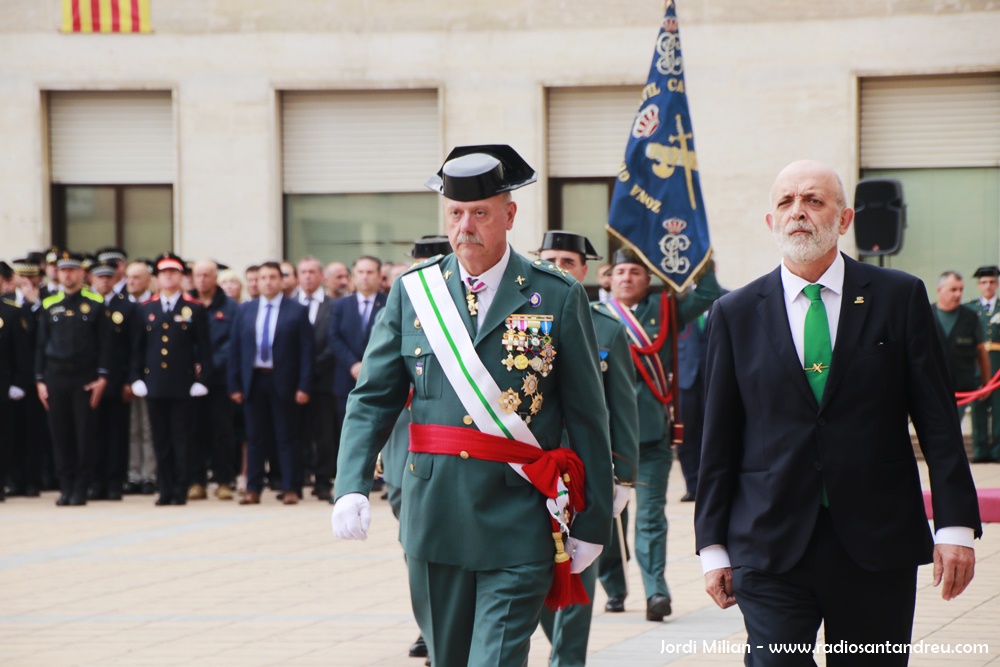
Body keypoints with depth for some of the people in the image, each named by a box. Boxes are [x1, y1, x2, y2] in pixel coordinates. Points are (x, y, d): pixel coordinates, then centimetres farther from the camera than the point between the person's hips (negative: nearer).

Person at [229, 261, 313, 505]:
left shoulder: (297, 311, 0)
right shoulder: (245, 310, 9)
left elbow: (306, 350, -3)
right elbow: (235, 348, 8)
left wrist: (303, 386, -10)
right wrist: (235, 385, 1)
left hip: (282, 382, -3)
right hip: (253, 380, 3)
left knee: (286, 437, 1)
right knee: (256, 437, 6)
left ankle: (291, 489, 5)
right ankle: (253, 489, 10)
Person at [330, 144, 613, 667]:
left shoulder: (557, 298, -1)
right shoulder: (412, 293, 6)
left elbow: (587, 418, 1)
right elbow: (372, 398, 5)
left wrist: (591, 523, -1)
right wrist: (352, 486, -11)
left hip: (518, 525, -3)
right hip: (434, 521, 3)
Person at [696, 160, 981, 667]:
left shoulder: (898, 297, 4)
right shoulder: (736, 314, 7)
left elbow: (938, 421, 2)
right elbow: (719, 440, 9)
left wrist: (955, 526, -5)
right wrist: (713, 547, 4)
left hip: (878, 546, 0)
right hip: (771, 547, 0)